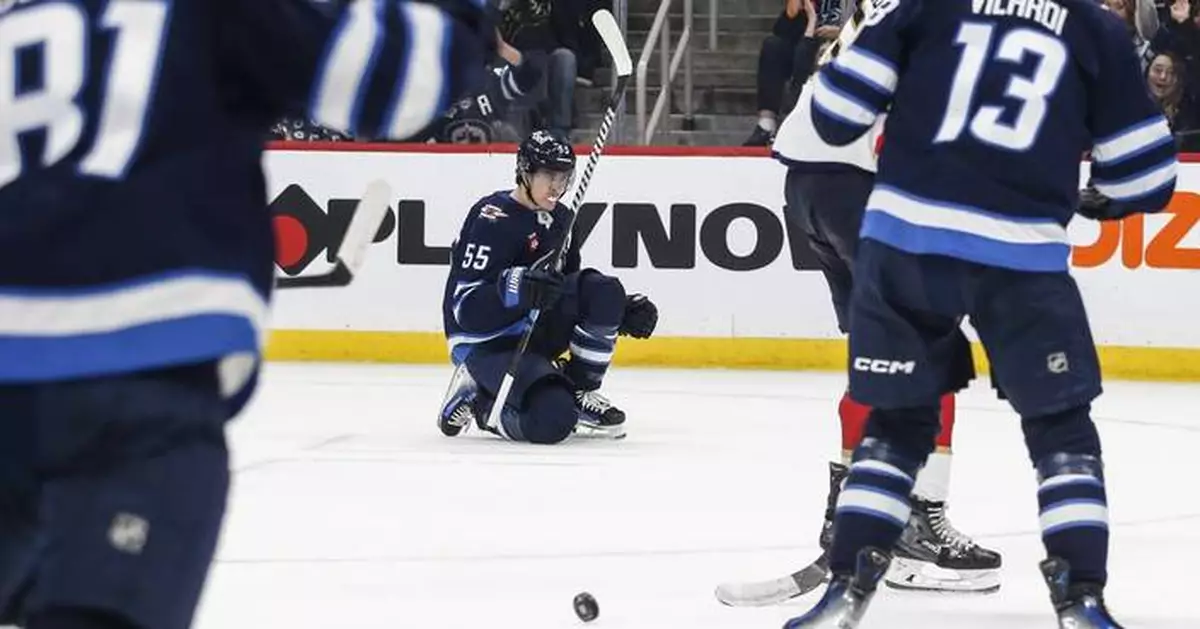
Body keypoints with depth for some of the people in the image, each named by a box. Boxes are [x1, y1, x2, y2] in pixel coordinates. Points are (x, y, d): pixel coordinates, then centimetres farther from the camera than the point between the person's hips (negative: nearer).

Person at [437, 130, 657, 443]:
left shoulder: (560, 219, 8)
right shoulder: (493, 219, -19)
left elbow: (570, 290, 18)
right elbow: (466, 307, -25)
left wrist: (621, 311, 2)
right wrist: (519, 287, -42)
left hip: (535, 331, 8)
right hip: (485, 343, -8)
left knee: (604, 290, -15)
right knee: (552, 419, -30)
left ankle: (579, 391, -3)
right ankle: (479, 399, -1)